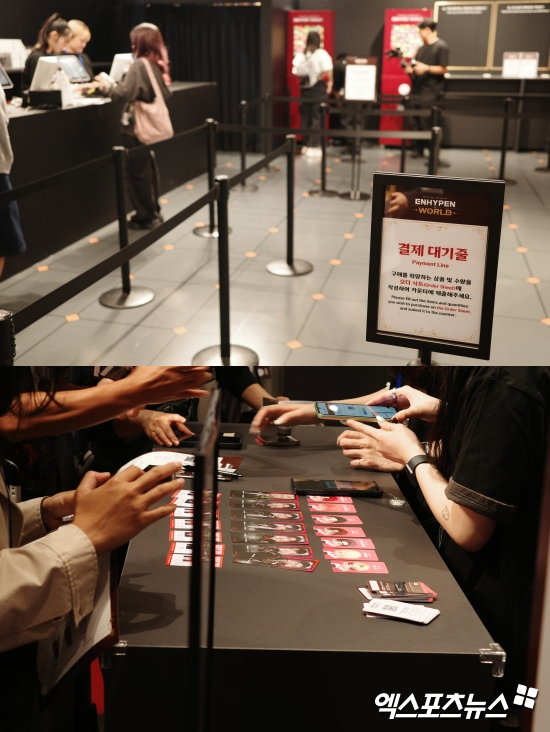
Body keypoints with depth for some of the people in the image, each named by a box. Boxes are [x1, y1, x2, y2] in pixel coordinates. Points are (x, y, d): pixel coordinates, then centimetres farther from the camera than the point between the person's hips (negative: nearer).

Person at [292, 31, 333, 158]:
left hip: (304, 87, 4)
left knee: (305, 116, 12)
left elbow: (296, 72, -3)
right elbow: (328, 71, -16)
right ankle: (314, 147, -3)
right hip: (318, 87, -4)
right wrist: (330, 83, -5)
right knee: (316, 117, 0)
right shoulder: (322, 53, -7)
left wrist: (303, 78, 14)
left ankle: (306, 145, 17)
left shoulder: (300, 55, 2)